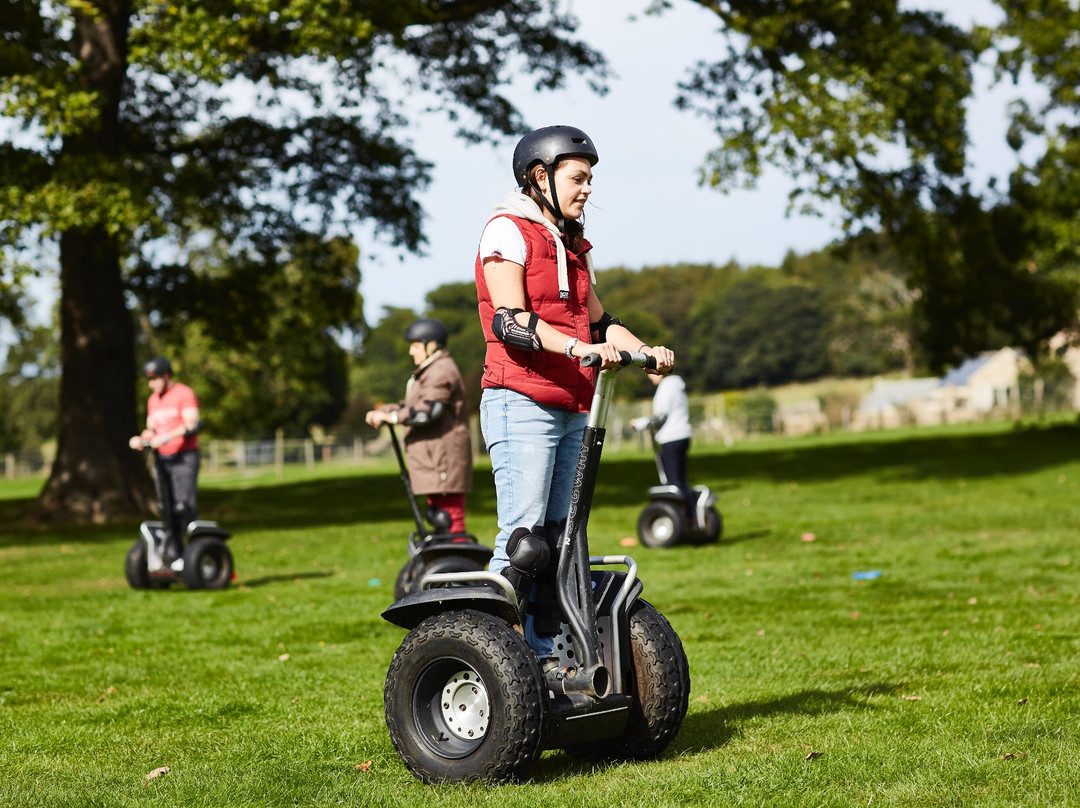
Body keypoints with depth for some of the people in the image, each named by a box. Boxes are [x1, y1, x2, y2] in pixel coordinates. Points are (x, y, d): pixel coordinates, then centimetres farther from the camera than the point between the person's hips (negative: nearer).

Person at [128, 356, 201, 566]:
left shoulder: (184, 394, -6)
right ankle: (173, 553, 9)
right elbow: (151, 429, 18)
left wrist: (167, 437, -27)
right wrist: (140, 439, -3)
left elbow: (191, 425, -16)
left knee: (184, 506, -16)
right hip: (163, 458, 7)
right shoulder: (153, 400, 18)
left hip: (185, 456, -7)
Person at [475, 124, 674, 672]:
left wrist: (644, 351, -1)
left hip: (571, 410, 8)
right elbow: (510, 321, -16)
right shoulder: (507, 231, -3)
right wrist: (580, 348, -28)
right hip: (520, 403, -8)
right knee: (523, 539, -13)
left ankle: (546, 655, 8)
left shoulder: (572, 246, 22)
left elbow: (597, 320, 18)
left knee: (558, 539, 5)